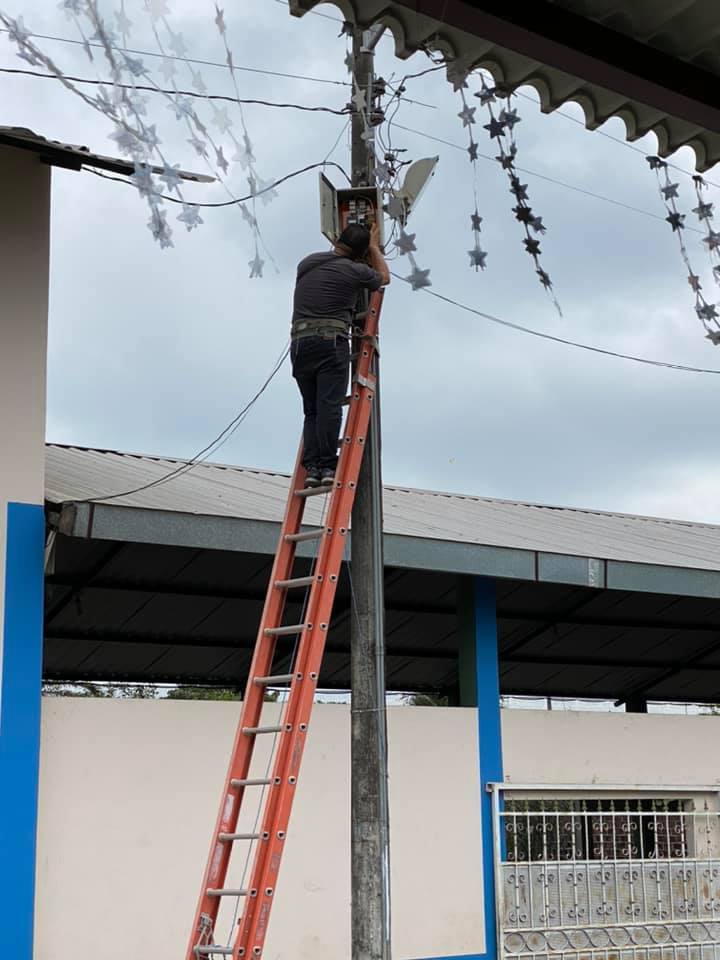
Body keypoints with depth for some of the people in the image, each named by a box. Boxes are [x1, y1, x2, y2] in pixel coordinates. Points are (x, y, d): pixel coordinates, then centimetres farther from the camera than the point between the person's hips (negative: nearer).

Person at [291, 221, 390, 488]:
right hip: (331, 341, -5)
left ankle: (311, 467, -4)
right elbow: (384, 277, 25)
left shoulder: (306, 263, 20)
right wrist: (374, 247, 39)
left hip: (299, 343, 5)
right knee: (330, 406, -10)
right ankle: (327, 466, -18)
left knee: (311, 410, 7)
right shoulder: (354, 271, 4)